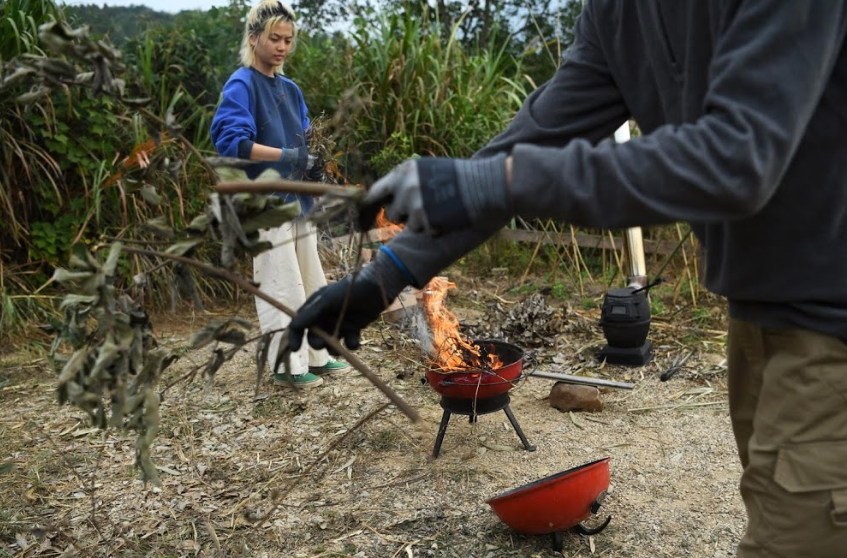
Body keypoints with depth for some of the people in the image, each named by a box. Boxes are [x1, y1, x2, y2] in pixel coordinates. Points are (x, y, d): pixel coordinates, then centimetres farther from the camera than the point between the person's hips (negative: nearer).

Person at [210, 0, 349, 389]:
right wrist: (284, 155, -29)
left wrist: (315, 156, -6)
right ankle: (287, 366, 9)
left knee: (309, 280, 13)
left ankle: (315, 356, 26)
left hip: (297, 199, 8)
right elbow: (229, 140, -22)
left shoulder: (290, 89, 14)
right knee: (280, 284, -3)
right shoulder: (241, 84, -9)